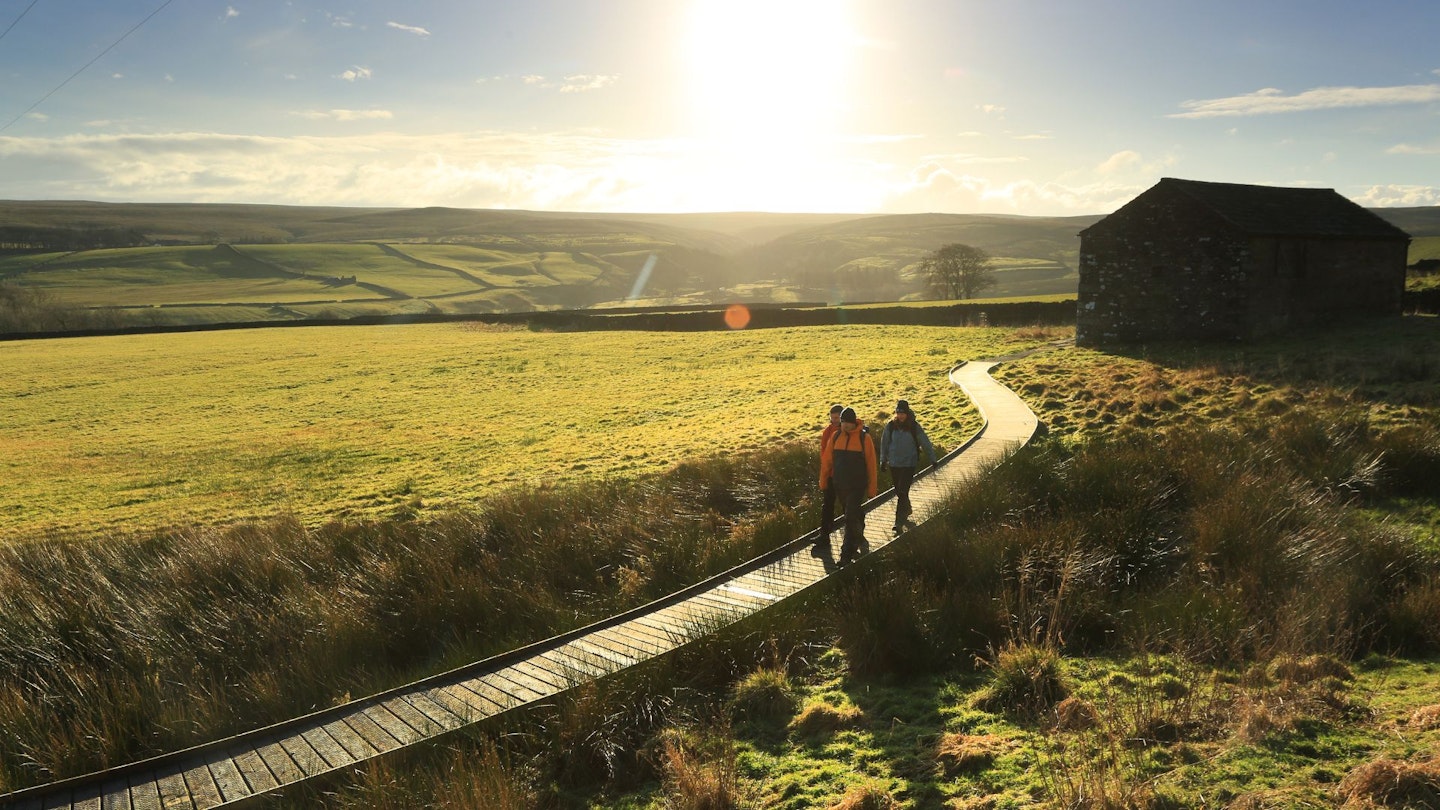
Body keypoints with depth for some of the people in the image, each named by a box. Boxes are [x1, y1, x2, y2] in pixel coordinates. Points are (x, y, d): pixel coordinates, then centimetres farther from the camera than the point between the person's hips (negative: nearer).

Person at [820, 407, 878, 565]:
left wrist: (872, 488, -3)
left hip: (857, 486, -4)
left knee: (851, 518, -10)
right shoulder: (836, 436, 3)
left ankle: (846, 554, -8)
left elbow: (871, 464, -4)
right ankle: (858, 539, 43)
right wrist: (823, 481, 9)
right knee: (852, 516, 19)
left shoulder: (864, 438, -8)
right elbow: (827, 460, 8)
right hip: (839, 485, 4)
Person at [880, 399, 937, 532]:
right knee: (899, 492, 15)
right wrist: (883, 460, 11)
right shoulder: (890, 426, -3)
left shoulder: (914, 427, -8)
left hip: (909, 464, -3)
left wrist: (932, 459, 7)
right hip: (894, 464, 3)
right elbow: (884, 443, 9)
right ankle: (907, 510, 41)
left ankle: (899, 522, -9)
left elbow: (925, 443, 1)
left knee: (903, 493, -10)